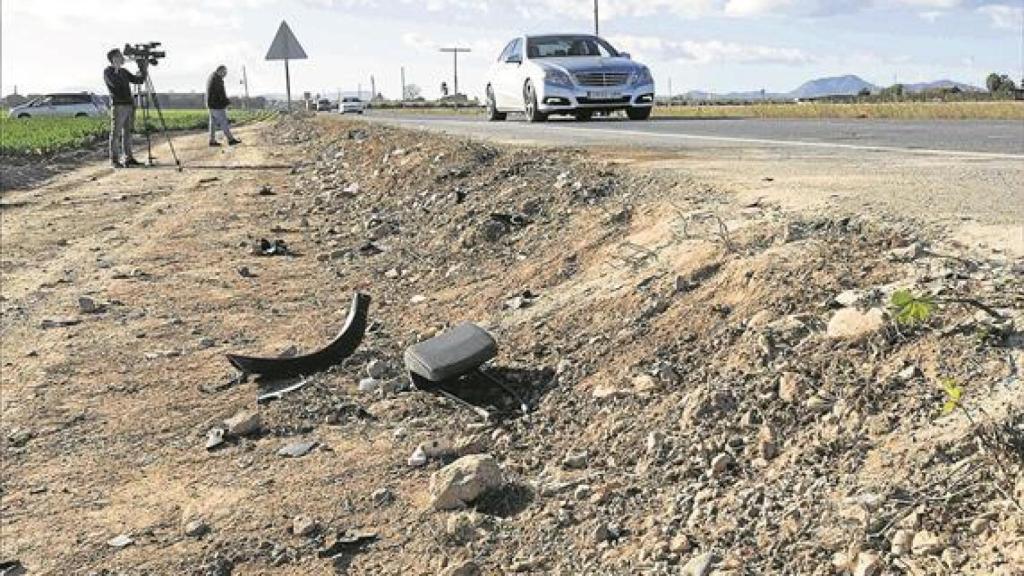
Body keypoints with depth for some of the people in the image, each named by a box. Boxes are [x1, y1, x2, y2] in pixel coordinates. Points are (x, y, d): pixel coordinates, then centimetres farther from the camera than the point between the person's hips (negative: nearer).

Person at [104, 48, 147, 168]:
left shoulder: (124, 71, 18)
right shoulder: (108, 71, -3)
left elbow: (138, 80, 14)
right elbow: (114, 83, -20)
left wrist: (143, 69, 2)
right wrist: (116, 69, -14)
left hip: (129, 105, 7)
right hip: (118, 105, -7)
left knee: (127, 132, 9)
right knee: (116, 133, -6)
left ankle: (128, 158, 13)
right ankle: (114, 160, -5)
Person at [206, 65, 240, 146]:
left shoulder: (211, 77, 16)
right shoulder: (217, 79, -17)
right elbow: (221, 92, -21)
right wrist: (227, 102, -15)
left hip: (212, 104, 10)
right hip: (217, 105, -10)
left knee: (213, 122, 9)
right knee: (223, 122, -6)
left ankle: (212, 141, 10)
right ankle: (230, 139, -3)